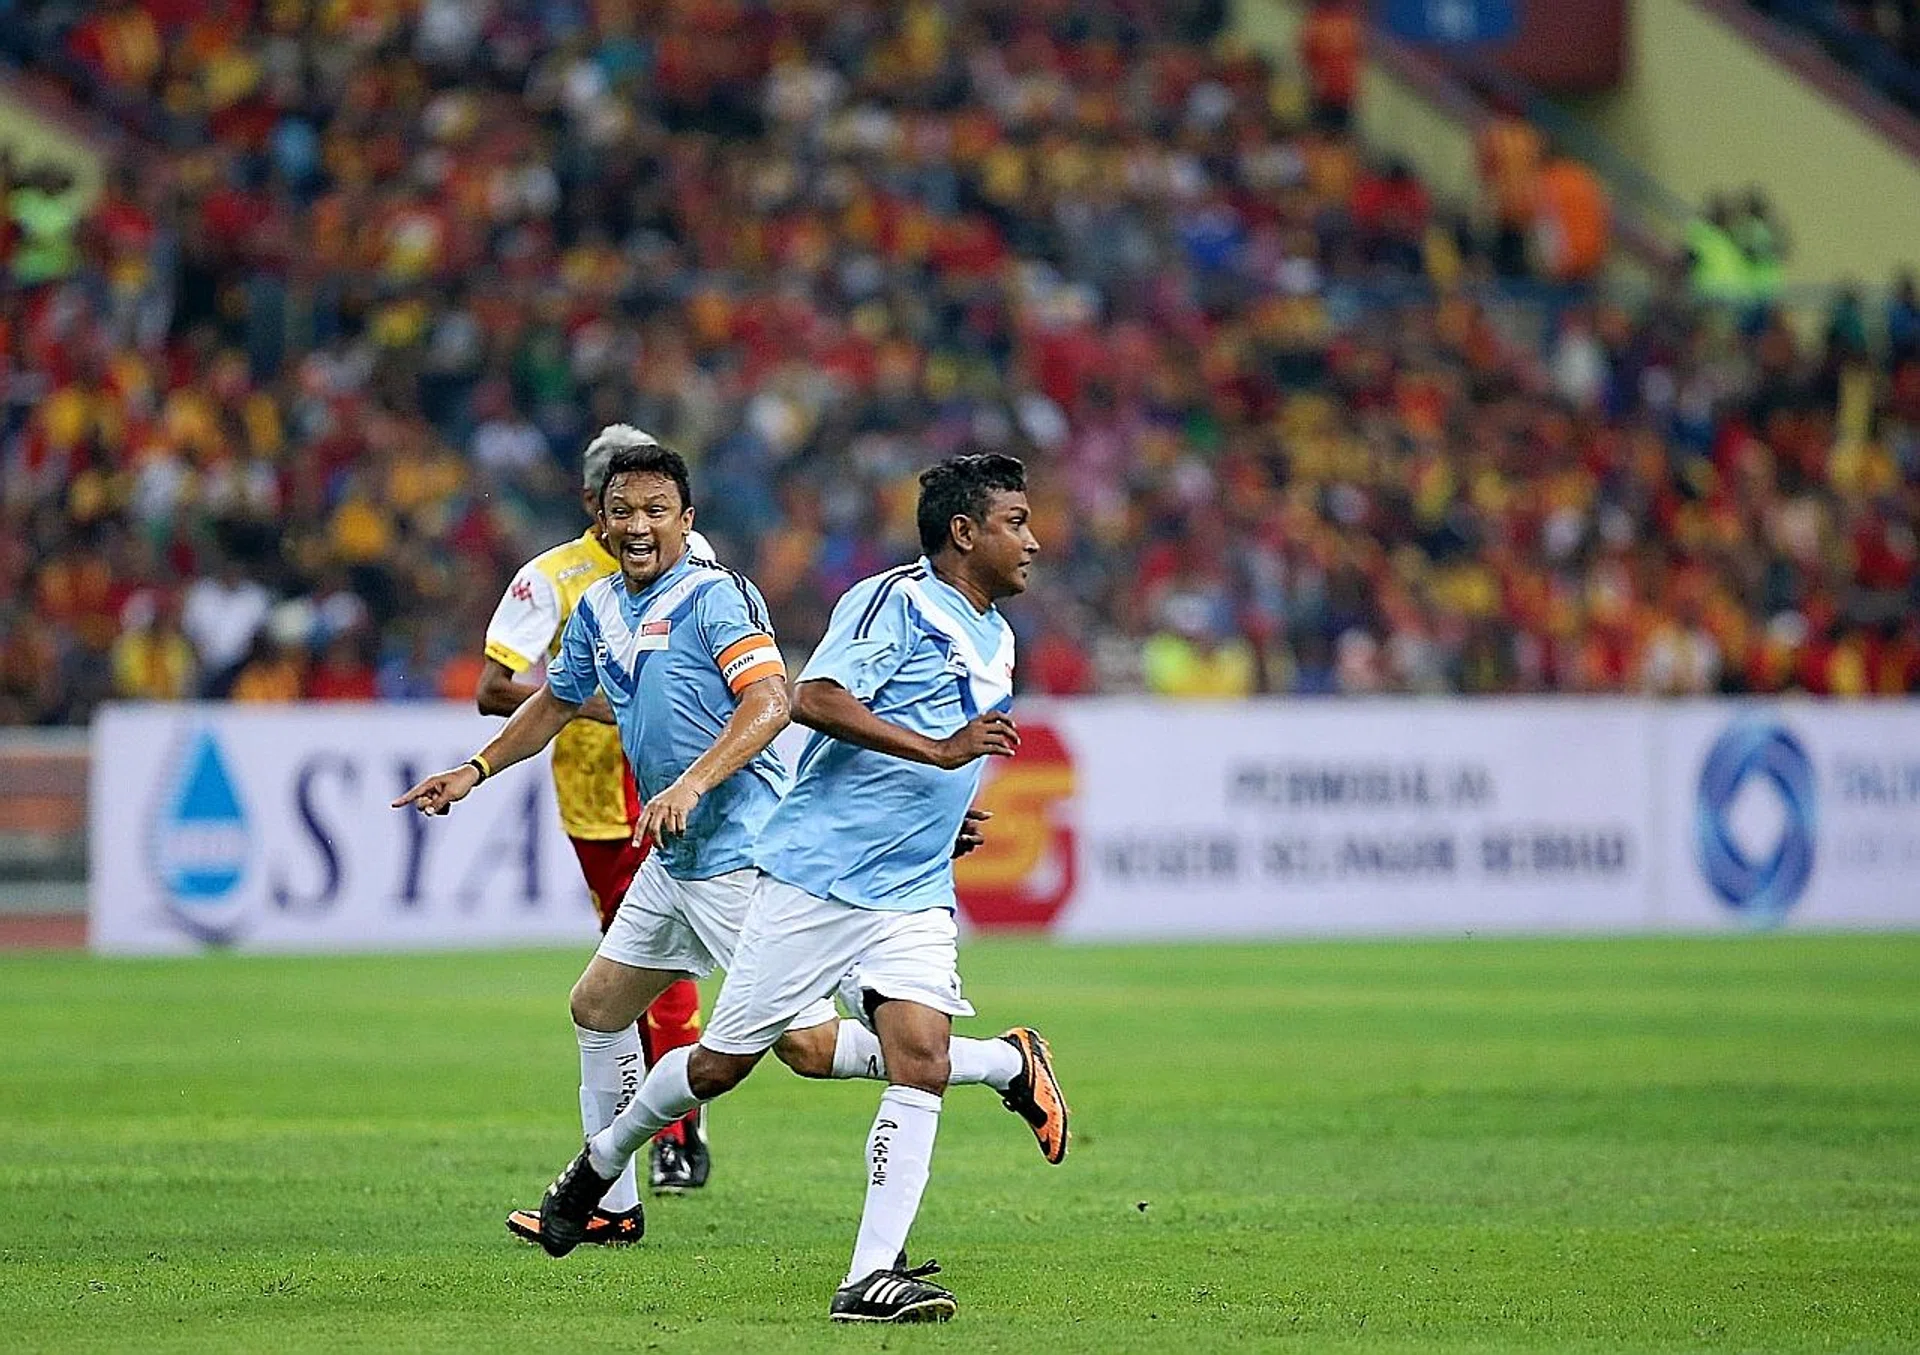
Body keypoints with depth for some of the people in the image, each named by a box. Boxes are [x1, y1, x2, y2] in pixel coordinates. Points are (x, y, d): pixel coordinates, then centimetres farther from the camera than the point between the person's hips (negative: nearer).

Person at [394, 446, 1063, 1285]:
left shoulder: (716, 598, -14)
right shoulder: (600, 609, 12)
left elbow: (770, 700, -26)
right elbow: (559, 699, 30)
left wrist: (693, 783, -36)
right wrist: (475, 772, 28)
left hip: (742, 858, -9)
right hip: (673, 862, 9)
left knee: (806, 1043, -12)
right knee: (598, 1007, 15)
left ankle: (1009, 1065, 1)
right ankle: (604, 1198, 28)